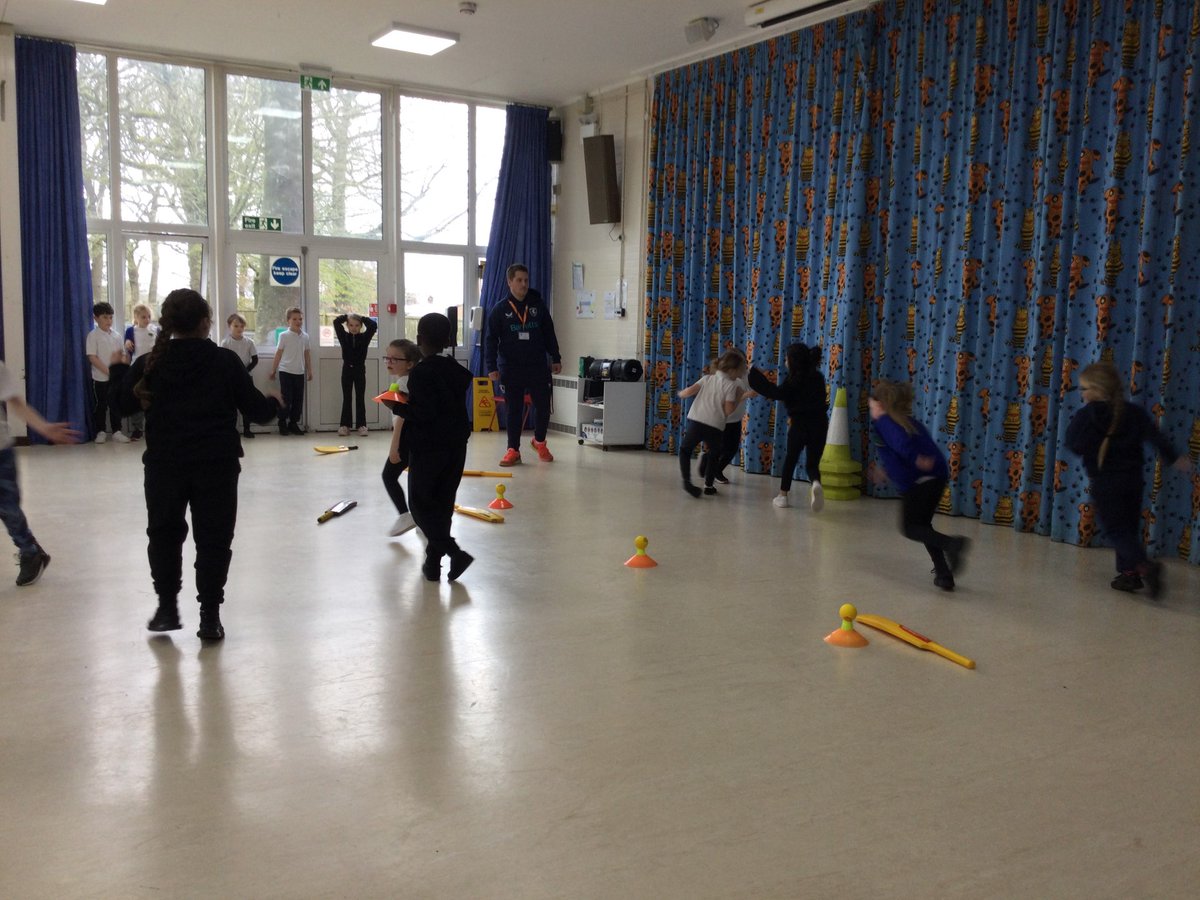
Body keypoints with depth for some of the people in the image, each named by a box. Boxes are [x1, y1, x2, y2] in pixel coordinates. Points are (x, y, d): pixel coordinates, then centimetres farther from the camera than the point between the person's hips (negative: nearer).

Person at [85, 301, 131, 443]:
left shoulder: (116, 335, 9)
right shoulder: (93, 335, -6)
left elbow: (123, 355, 13)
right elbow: (92, 357, -12)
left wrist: (120, 359, -10)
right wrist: (107, 371, -19)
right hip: (100, 377, -4)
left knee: (115, 404, 6)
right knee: (100, 405, 5)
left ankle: (116, 431, 12)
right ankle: (100, 432, 14)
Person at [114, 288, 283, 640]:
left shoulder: (150, 363, -3)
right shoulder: (226, 361, -8)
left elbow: (124, 403, 11)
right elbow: (256, 410, -4)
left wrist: (123, 369, 28)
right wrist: (274, 402, 18)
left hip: (164, 464, 2)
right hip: (217, 464, -2)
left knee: (164, 534, 19)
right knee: (213, 538, 7)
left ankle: (167, 609, 24)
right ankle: (209, 617, 9)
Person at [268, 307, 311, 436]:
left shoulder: (305, 336, 6)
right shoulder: (284, 336, -5)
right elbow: (278, 354, -1)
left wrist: (309, 371, 14)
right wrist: (273, 370, 1)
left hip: (300, 372, 4)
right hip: (286, 371, -4)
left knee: (298, 399, 6)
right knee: (286, 398, -2)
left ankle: (293, 423, 17)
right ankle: (282, 424, 9)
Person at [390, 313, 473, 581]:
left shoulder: (420, 373, -15)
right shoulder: (457, 371, 7)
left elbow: (424, 413, -22)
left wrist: (398, 408, -7)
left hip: (428, 448, -7)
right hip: (456, 446, 7)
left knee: (420, 503, 3)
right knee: (443, 503, 13)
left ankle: (453, 551, -13)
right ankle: (433, 560, 19)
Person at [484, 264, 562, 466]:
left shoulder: (538, 306, 5)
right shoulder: (500, 310, -1)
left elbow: (549, 334, 12)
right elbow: (491, 340, -2)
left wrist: (555, 358, 10)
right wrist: (491, 367, -10)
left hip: (538, 367, 2)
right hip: (511, 369, -2)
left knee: (543, 406, 3)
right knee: (514, 410, 4)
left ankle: (539, 441, 27)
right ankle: (513, 450, 12)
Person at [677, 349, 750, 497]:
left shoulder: (707, 379, 12)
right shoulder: (731, 385, 0)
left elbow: (689, 391, 5)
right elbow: (728, 411, -8)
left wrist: (681, 393, 26)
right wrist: (738, 398, 6)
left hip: (696, 422, 2)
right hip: (716, 427, -2)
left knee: (685, 449, 21)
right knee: (715, 455, 26)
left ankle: (686, 480, 2)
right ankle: (708, 485, 27)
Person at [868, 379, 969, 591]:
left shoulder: (883, 422, -1)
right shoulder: (907, 421, 24)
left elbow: (901, 441, -22)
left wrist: (917, 460, -25)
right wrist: (887, 473, 35)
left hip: (918, 481, -8)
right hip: (937, 476, 8)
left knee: (910, 528, 4)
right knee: (922, 524, 20)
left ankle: (951, 543, -20)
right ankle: (944, 574, 16)